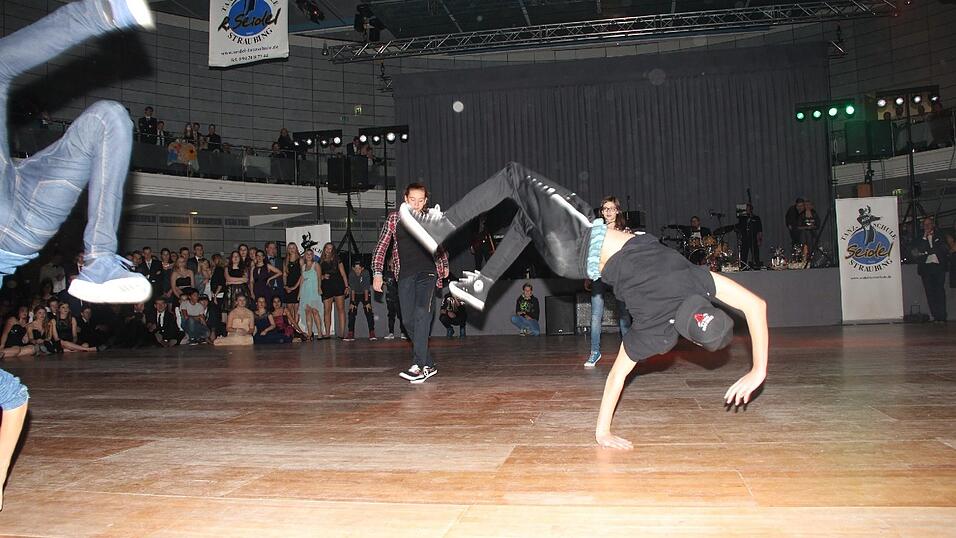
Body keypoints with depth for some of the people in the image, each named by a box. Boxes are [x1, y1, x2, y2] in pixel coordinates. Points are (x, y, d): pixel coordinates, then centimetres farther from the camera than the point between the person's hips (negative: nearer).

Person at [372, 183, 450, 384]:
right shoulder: (394, 219, 6)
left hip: (427, 272, -2)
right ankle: (429, 365, 14)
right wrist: (377, 273, -1)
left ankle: (419, 366, -26)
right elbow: (381, 247, 7)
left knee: (422, 314, -20)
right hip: (405, 275, 3)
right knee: (409, 320, 2)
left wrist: (445, 265, 30)